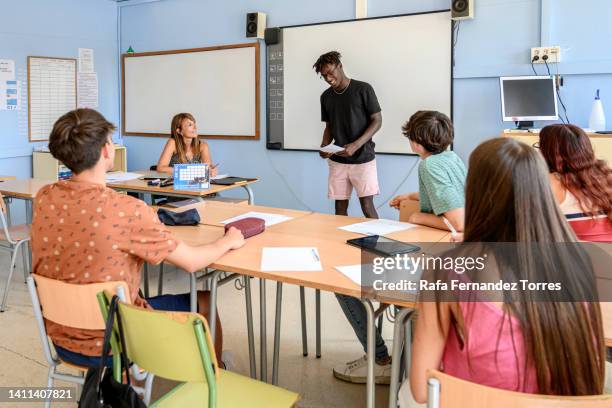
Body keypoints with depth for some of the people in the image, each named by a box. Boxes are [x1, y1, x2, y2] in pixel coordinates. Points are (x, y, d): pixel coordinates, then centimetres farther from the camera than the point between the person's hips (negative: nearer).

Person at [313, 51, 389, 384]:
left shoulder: (363, 90, -5)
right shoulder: (326, 97, 11)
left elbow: (377, 121, -5)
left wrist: (356, 144, -17)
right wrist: (325, 145, -2)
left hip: (363, 159, -5)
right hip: (338, 161, 6)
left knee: (367, 208, -7)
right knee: (340, 208, 4)